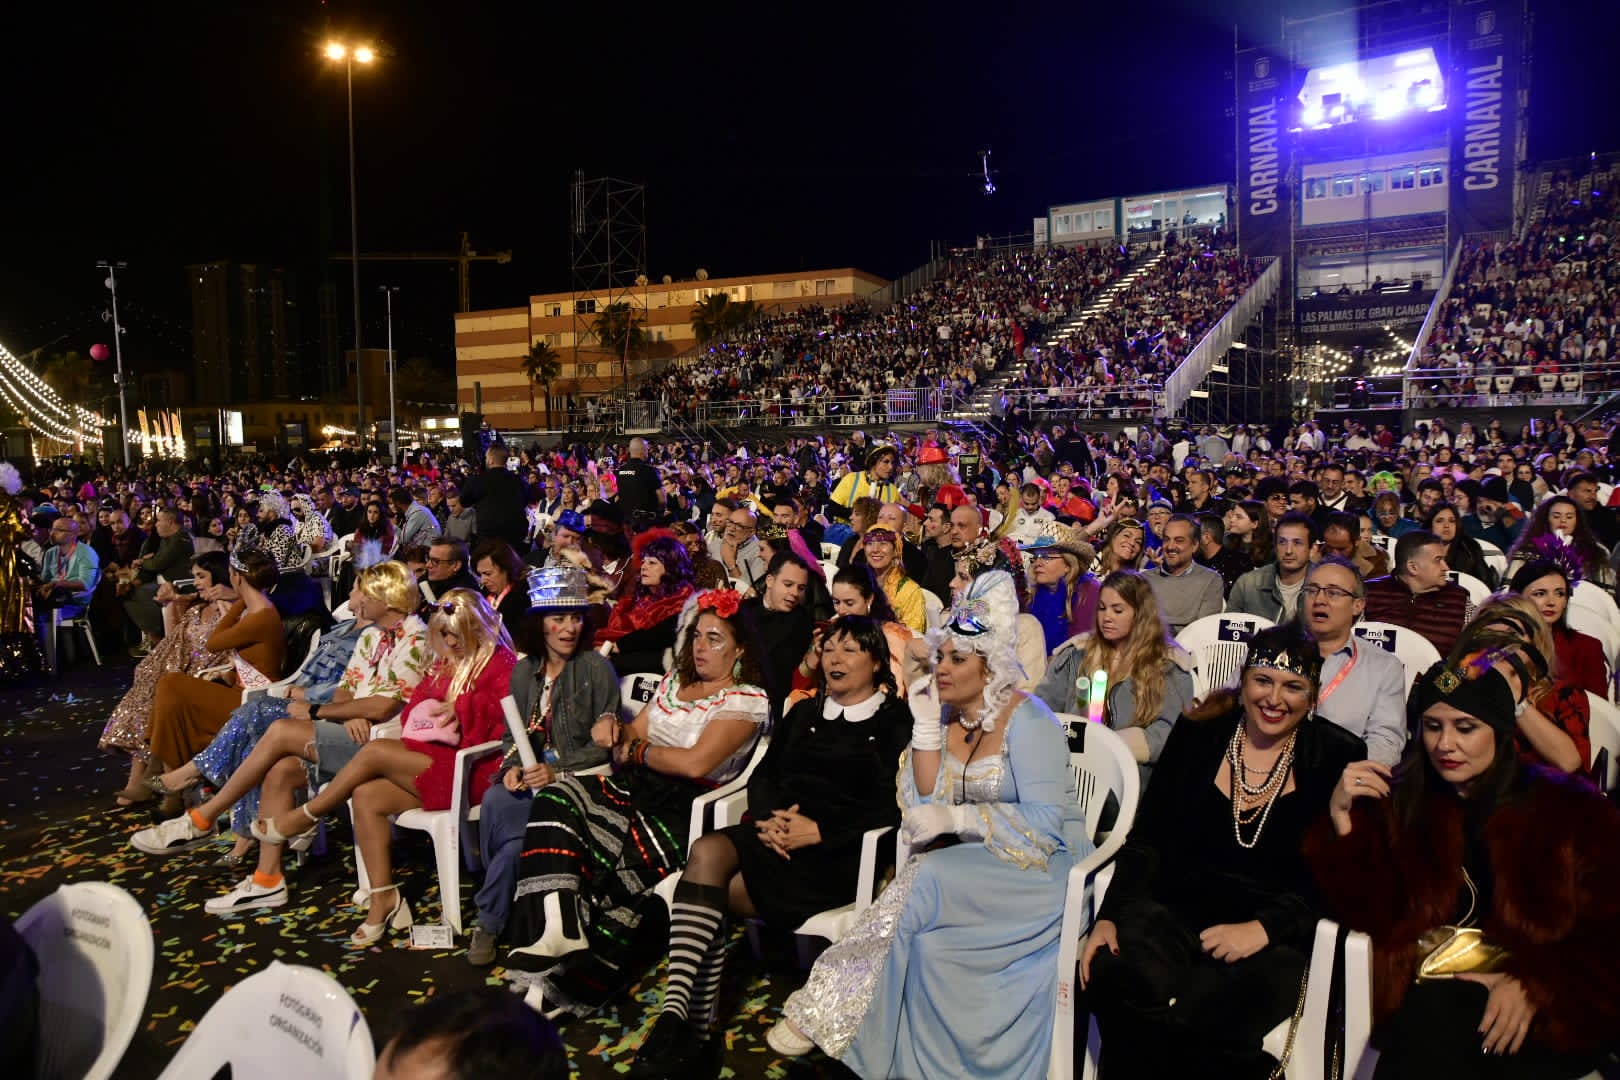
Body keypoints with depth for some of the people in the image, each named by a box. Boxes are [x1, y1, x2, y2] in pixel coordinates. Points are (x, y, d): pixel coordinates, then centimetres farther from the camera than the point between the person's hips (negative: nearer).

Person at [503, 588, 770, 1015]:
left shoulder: (747, 700, -5)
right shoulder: (676, 680, 19)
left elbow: (695, 762, -17)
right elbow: (635, 736, 15)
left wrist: (636, 751, -4)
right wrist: (615, 729, -9)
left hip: (684, 809, -7)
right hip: (637, 788, 7)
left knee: (616, 870, -27)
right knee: (555, 800, -18)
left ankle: (575, 986, -7)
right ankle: (557, 931, -27)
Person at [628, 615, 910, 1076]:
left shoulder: (895, 723, 5)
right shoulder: (803, 713, 24)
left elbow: (892, 807, -7)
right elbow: (763, 775, 15)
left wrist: (818, 831, -17)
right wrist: (768, 816, -7)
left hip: (837, 852, -5)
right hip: (777, 836, 5)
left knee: (704, 891, -23)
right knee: (707, 852, -28)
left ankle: (687, 1031, -16)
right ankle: (678, 1022, -33)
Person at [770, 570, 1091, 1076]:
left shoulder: (1028, 721, -14)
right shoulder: (947, 714, 5)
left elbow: (1045, 822, -21)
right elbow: (926, 804, 0)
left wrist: (957, 817, -26)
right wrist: (926, 725, -8)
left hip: (1041, 865, -6)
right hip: (973, 860, 6)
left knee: (929, 882, -28)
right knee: (922, 880, -26)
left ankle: (829, 1011, -15)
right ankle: (822, 1013, -20)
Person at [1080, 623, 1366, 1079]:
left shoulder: (1339, 759, 1)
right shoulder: (1196, 735, 7)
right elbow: (1147, 839, 6)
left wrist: (1264, 927, -19)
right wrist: (1110, 916, -8)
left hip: (1280, 933, -2)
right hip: (1176, 911, 3)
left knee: (1208, 1015, -32)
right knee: (1111, 973, -27)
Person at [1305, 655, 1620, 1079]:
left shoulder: (1573, 811, 11)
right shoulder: (1398, 803, 11)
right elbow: (1370, 916, 2)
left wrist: (1536, 985, -13)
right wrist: (1341, 820, -10)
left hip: (1551, 1009, 0)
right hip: (1427, 994, 0)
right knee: (1429, 1013, -34)